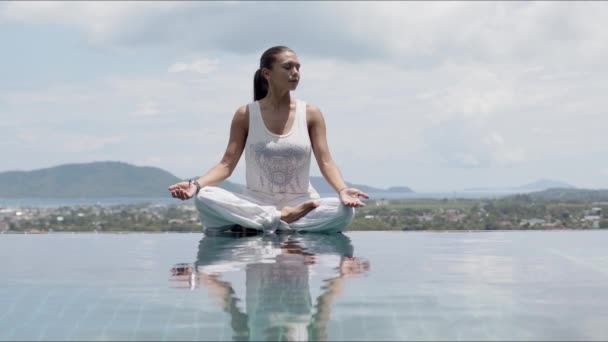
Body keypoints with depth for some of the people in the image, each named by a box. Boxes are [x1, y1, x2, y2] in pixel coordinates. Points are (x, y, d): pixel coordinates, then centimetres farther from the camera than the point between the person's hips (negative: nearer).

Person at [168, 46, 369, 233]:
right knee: (205, 198, -28)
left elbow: (326, 162, -4)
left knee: (345, 210, -31)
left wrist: (342, 190, -26)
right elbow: (227, 164, -1)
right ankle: (282, 218, -25)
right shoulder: (246, 115, 1)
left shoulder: (310, 114, 2)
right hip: (257, 203, -1)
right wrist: (196, 184, -21)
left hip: (300, 203, 1)